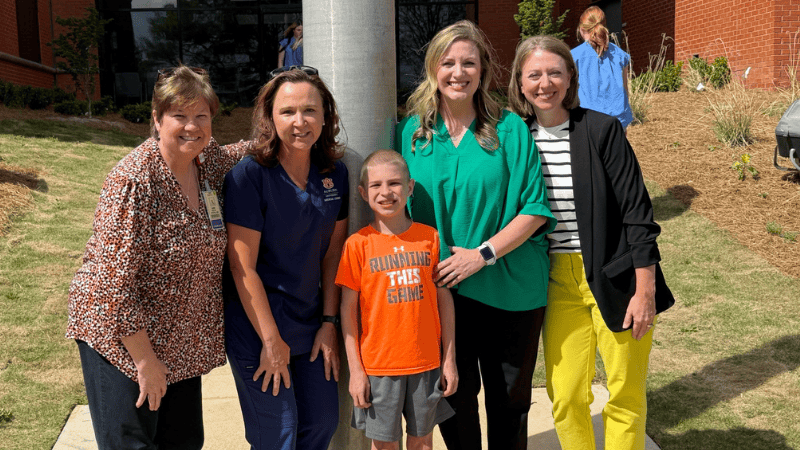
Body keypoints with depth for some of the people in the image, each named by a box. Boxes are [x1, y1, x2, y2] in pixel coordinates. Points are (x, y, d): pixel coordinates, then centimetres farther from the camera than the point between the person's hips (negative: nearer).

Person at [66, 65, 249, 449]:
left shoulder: (207, 162, -1)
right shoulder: (135, 179, -22)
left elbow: (241, 153, 24)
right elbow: (114, 281, -23)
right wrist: (146, 361, -20)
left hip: (180, 340, 7)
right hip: (120, 338, -7)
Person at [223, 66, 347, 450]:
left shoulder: (334, 173, -1)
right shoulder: (249, 175, -17)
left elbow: (333, 253, 6)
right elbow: (243, 267, -17)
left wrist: (329, 323, 2)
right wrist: (272, 340, -15)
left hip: (312, 327, 6)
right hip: (257, 331, -5)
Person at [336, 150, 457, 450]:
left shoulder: (430, 237, 1)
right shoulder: (358, 244, -5)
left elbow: (444, 300, 5)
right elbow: (348, 310, -3)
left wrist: (449, 359, 4)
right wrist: (355, 369, -5)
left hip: (426, 363, 2)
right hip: (378, 366, -2)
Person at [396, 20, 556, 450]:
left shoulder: (510, 129, -3)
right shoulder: (410, 131, 2)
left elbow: (536, 208, -5)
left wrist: (483, 254, -15)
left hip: (510, 289, -1)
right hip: (440, 288, 1)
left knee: (510, 398, 11)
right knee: (453, 396, 10)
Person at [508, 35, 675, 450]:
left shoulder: (601, 129, -8)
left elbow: (636, 211, -8)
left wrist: (645, 291, -12)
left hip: (616, 278, -3)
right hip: (558, 280, 3)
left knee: (625, 398, 5)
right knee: (564, 398, 5)